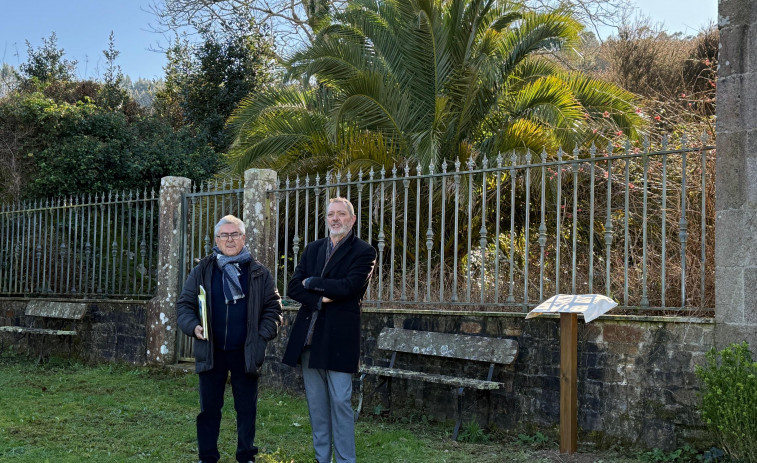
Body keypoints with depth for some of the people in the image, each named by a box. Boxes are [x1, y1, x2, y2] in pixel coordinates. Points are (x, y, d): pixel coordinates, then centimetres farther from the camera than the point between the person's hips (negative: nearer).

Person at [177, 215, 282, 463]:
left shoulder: (258, 272, 4)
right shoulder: (202, 270, 4)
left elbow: (273, 307, 5)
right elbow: (185, 304, 5)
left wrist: (263, 335, -7)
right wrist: (193, 326, -12)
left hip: (245, 353, 0)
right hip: (211, 352, 0)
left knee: (247, 408, 7)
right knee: (209, 407, 8)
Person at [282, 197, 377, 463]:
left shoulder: (363, 252, -2)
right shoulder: (313, 249, 14)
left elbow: (348, 286, -17)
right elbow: (293, 287, 5)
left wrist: (311, 283, -5)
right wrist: (320, 300, -13)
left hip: (338, 338, -5)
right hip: (309, 338, 5)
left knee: (340, 401, -4)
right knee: (315, 402, 10)